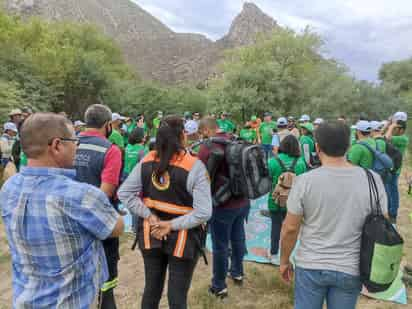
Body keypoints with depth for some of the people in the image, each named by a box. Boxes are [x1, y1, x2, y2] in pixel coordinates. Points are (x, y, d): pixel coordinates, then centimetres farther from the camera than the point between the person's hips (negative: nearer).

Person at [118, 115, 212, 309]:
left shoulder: (147, 161, -6)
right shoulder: (194, 166, -19)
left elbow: (124, 193, -3)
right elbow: (203, 212, -24)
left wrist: (149, 215, -7)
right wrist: (172, 225, -16)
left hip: (150, 235, 4)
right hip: (182, 238, -4)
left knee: (151, 290, 23)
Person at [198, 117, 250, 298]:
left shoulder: (207, 147, -18)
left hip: (223, 204, -7)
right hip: (242, 201, 7)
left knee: (220, 245, 8)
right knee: (238, 238, 23)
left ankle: (219, 286, 23)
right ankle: (237, 272, 43)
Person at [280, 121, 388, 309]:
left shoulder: (305, 181, -17)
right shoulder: (372, 180, -11)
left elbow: (290, 228, -10)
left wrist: (284, 261, 5)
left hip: (310, 266, -2)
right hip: (350, 270, 2)